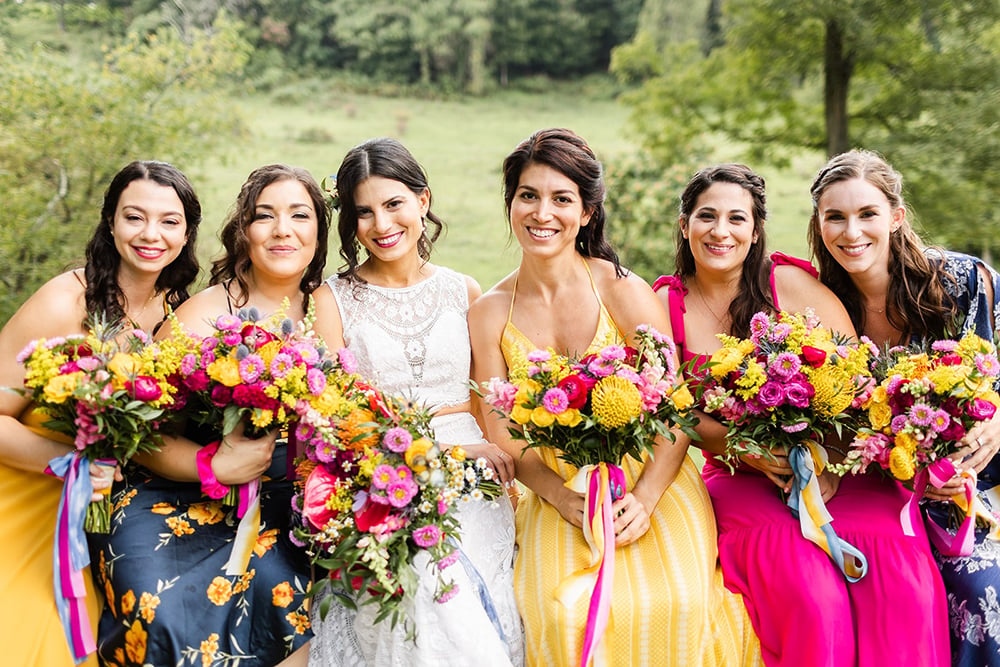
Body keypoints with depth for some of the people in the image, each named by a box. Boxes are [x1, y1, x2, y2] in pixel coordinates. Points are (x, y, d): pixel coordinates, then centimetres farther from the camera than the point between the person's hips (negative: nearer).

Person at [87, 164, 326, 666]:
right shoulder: (206, 312, -7)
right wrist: (214, 466, -24)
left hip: (273, 508, 3)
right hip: (172, 499, -3)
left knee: (277, 585, -27)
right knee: (168, 613, -29)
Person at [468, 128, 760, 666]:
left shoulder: (622, 290, -7)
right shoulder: (489, 314, 0)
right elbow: (500, 434, 1)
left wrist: (643, 499, -21)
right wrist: (565, 500, -16)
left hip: (648, 486, -1)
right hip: (555, 496, 1)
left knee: (674, 604, -26)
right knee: (562, 612, -25)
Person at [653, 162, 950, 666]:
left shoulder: (792, 285, 0)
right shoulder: (666, 305, 4)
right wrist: (748, 450, -16)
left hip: (834, 469, 0)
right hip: (739, 481, 0)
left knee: (906, 590, -25)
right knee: (814, 599, -28)